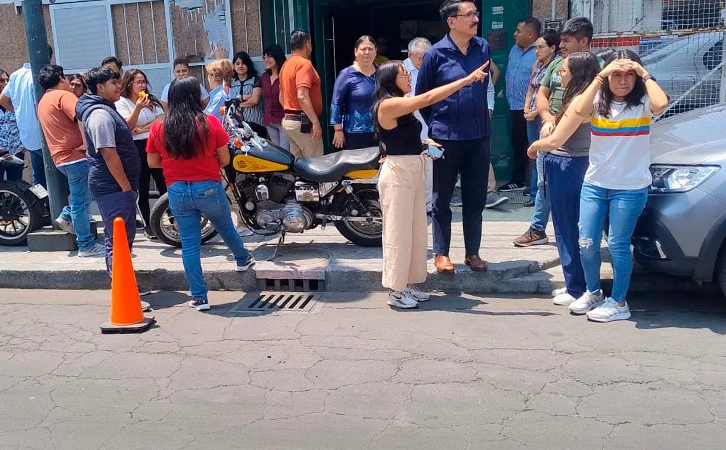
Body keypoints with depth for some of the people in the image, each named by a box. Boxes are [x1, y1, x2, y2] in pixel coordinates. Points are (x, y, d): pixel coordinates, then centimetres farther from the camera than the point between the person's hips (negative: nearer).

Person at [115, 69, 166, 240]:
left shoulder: (152, 99, 11)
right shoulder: (121, 103, -2)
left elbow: (161, 121, -2)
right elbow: (128, 126, -16)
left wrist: (142, 129, -13)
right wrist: (138, 107, -29)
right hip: (137, 148, -3)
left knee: (164, 185, 5)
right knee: (142, 190, 5)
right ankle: (148, 226, 13)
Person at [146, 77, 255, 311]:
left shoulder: (158, 128, -3)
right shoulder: (210, 123, -9)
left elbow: (153, 162, 7)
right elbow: (224, 159, -3)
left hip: (177, 192, 1)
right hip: (208, 188, -1)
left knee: (189, 245, 8)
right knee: (226, 228, 25)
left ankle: (199, 298, 13)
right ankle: (243, 259, 51)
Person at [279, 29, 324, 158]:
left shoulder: (287, 64, 16)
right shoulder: (304, 63, -13)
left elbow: (281, 97, 21)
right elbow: (302, 96, -24)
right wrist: (315, 122, -24)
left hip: (288, 120, 10)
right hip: (303, 122, -10)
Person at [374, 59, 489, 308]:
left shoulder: (401, 106, 14)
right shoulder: (388, 105, -16)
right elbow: (429, 98, -22)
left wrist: (425, 143, 5)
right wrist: (468, 79, -20)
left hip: (413, 171, 10)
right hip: (397, 172, -10)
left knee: (416, 230, 13)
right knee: (398, 232, -2)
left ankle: (407, 284, 24)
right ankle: (395, 290, 9)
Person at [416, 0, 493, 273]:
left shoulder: (483, 48, 2)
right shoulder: (436, 53, -9)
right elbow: (421, 96, 2)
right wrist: (434, 126, 7)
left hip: (479, 136, 4)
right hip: (446, 137, -3)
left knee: (475, 199, 10)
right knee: (442, 200, 7)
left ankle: (472, 252, 23)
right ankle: (441, 253, 20)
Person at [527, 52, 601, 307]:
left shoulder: (580, 101, -18)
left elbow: (555, 141, -19)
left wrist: (534, 146, -4)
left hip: (566, 168, -10)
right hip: (572, 167, 10)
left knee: (567, 230, -1)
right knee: (575, 228, 15)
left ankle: (576, 290, 8)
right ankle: (578, 285, 25)